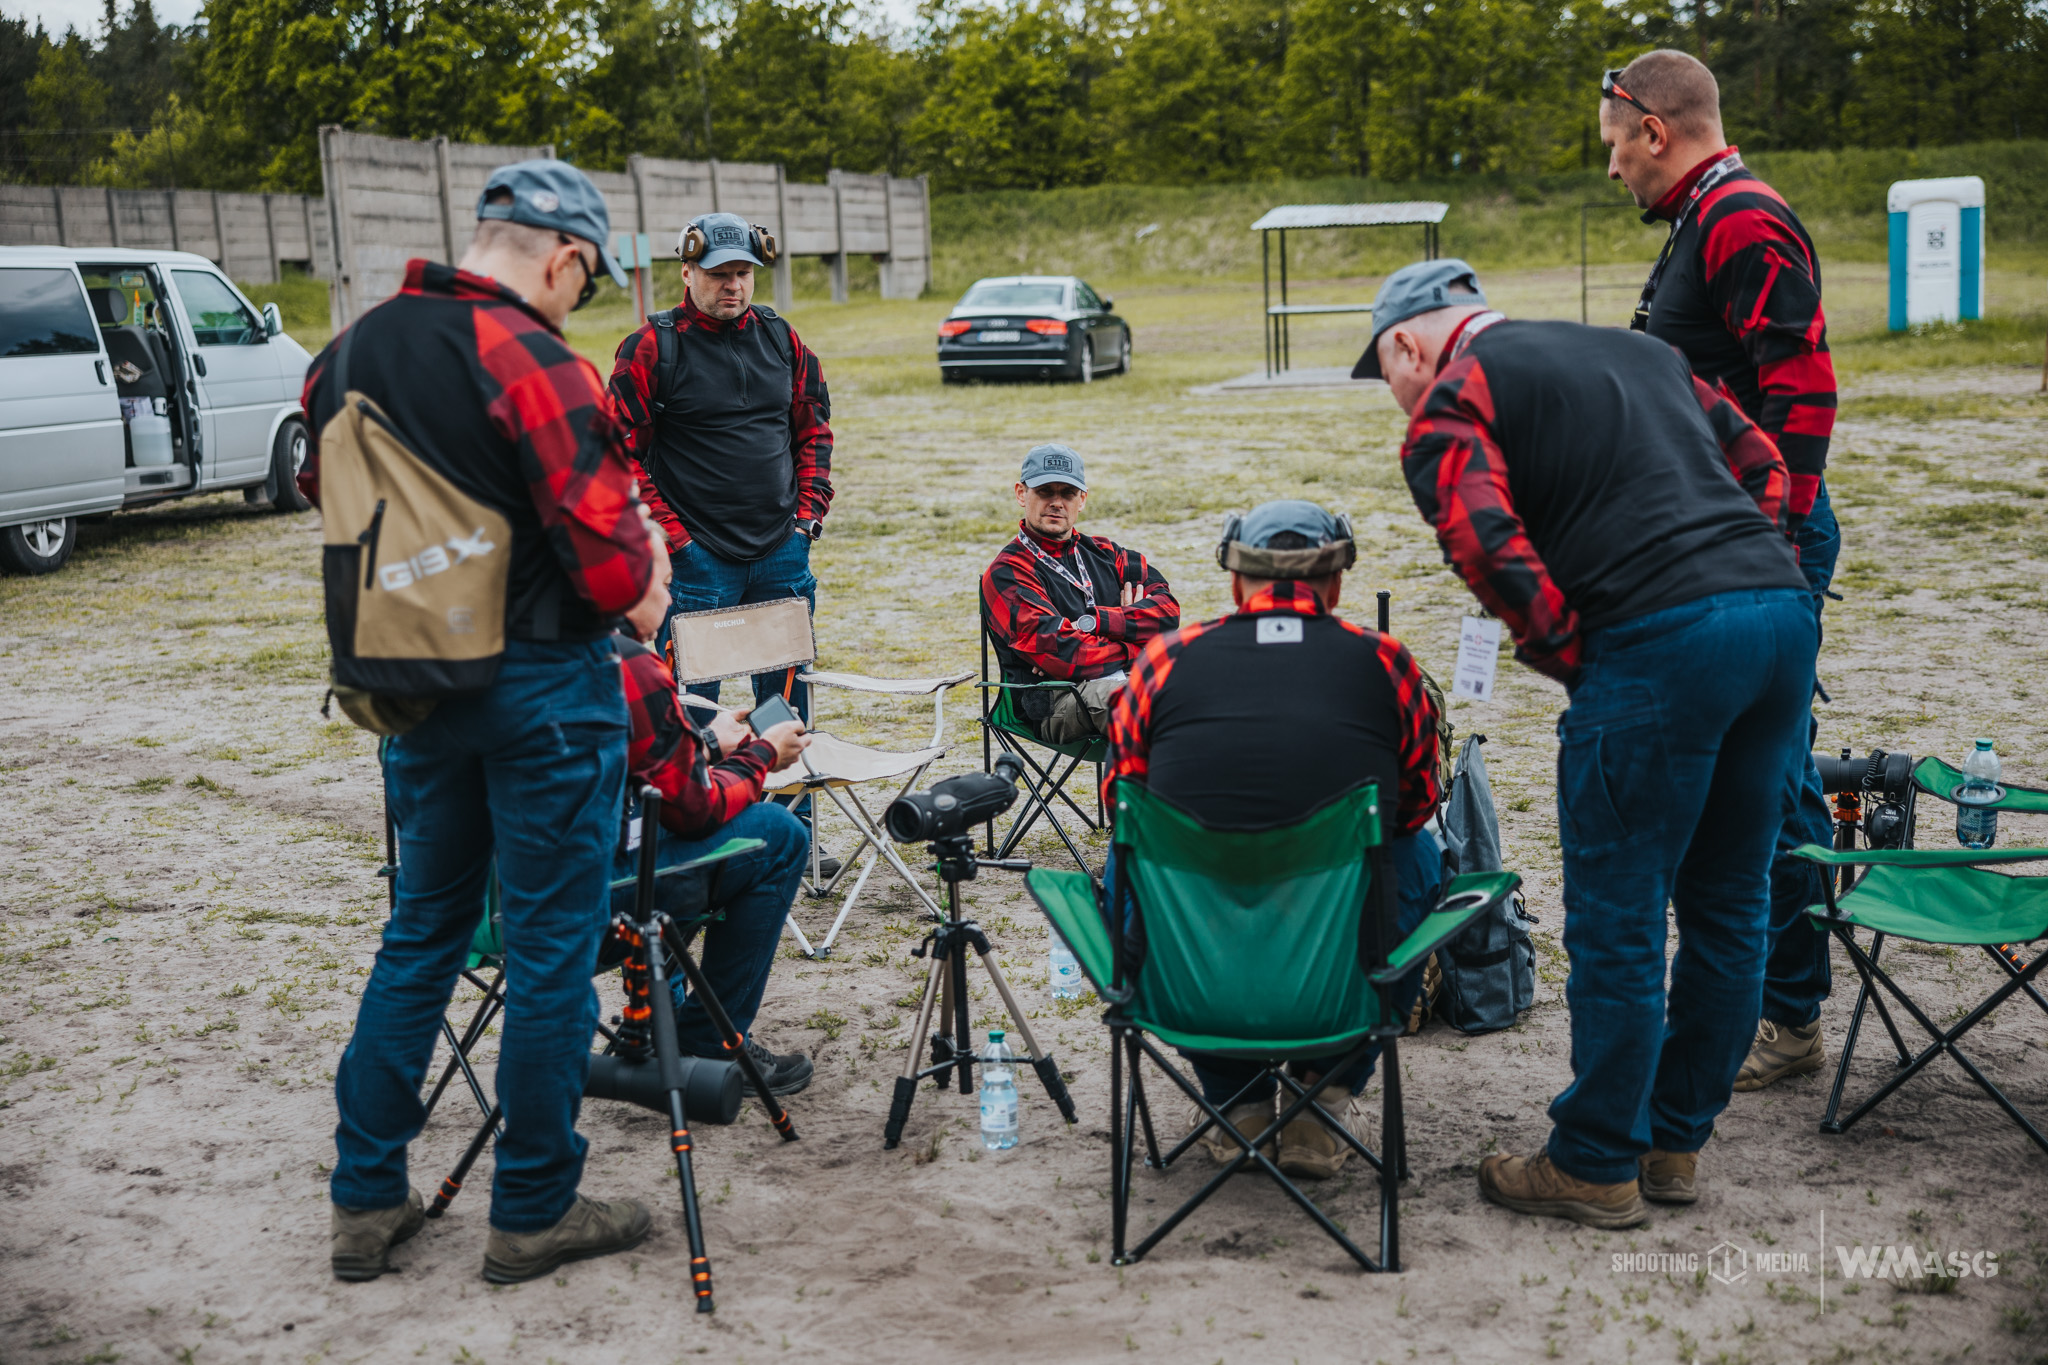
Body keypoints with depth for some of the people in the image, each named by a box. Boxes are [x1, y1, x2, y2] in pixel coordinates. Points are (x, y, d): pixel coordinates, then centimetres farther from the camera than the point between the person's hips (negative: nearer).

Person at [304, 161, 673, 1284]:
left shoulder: (353, 351, 7)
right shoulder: (531, 359, -18)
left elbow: (324, 492, 15)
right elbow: (603, 543, -21)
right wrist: (640, 586, 0)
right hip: (542, 686, -7)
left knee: (423, 926, 18)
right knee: (552, 944, 5)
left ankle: (365, 1199, 24)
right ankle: (533, 1212, 16)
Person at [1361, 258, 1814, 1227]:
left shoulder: (1453, 396, 5)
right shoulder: (1639, 349, 28)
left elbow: (1483, 539, -13)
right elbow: (1763, 466, 25)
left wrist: (1562, 650, -1)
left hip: (1658, 642, -8)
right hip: (1785, 608, 8)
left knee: (1616, 918, 4)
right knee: (1729, 901, 16)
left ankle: (1596, 1167, 17)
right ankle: (1676, 1143, 30)